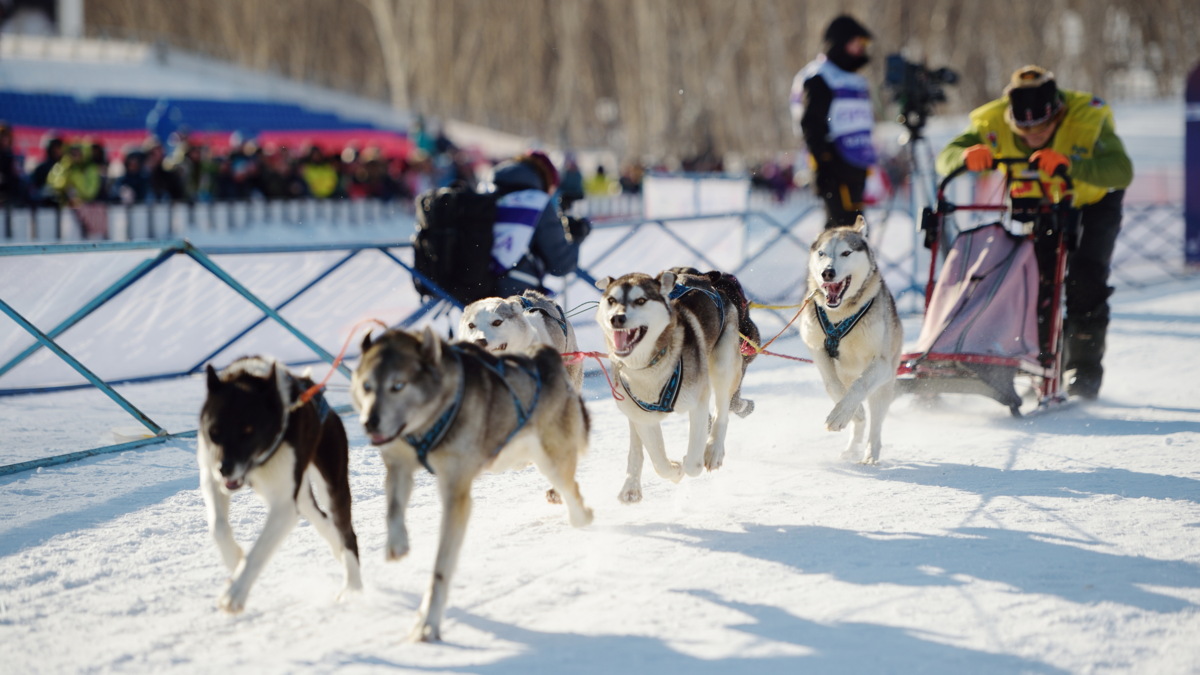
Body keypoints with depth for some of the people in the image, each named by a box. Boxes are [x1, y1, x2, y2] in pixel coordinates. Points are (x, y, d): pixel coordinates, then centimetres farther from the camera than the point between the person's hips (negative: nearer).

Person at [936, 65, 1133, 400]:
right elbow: (945, 157, -25)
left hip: (1094, 200, -3)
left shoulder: (1089, 119, -35)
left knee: (1085, 278, -18)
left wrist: (1069, 165, -63)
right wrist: (968, 155, -49)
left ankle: (1084, 367, -9)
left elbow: (1122, 171, -47)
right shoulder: (995, 122, -26)